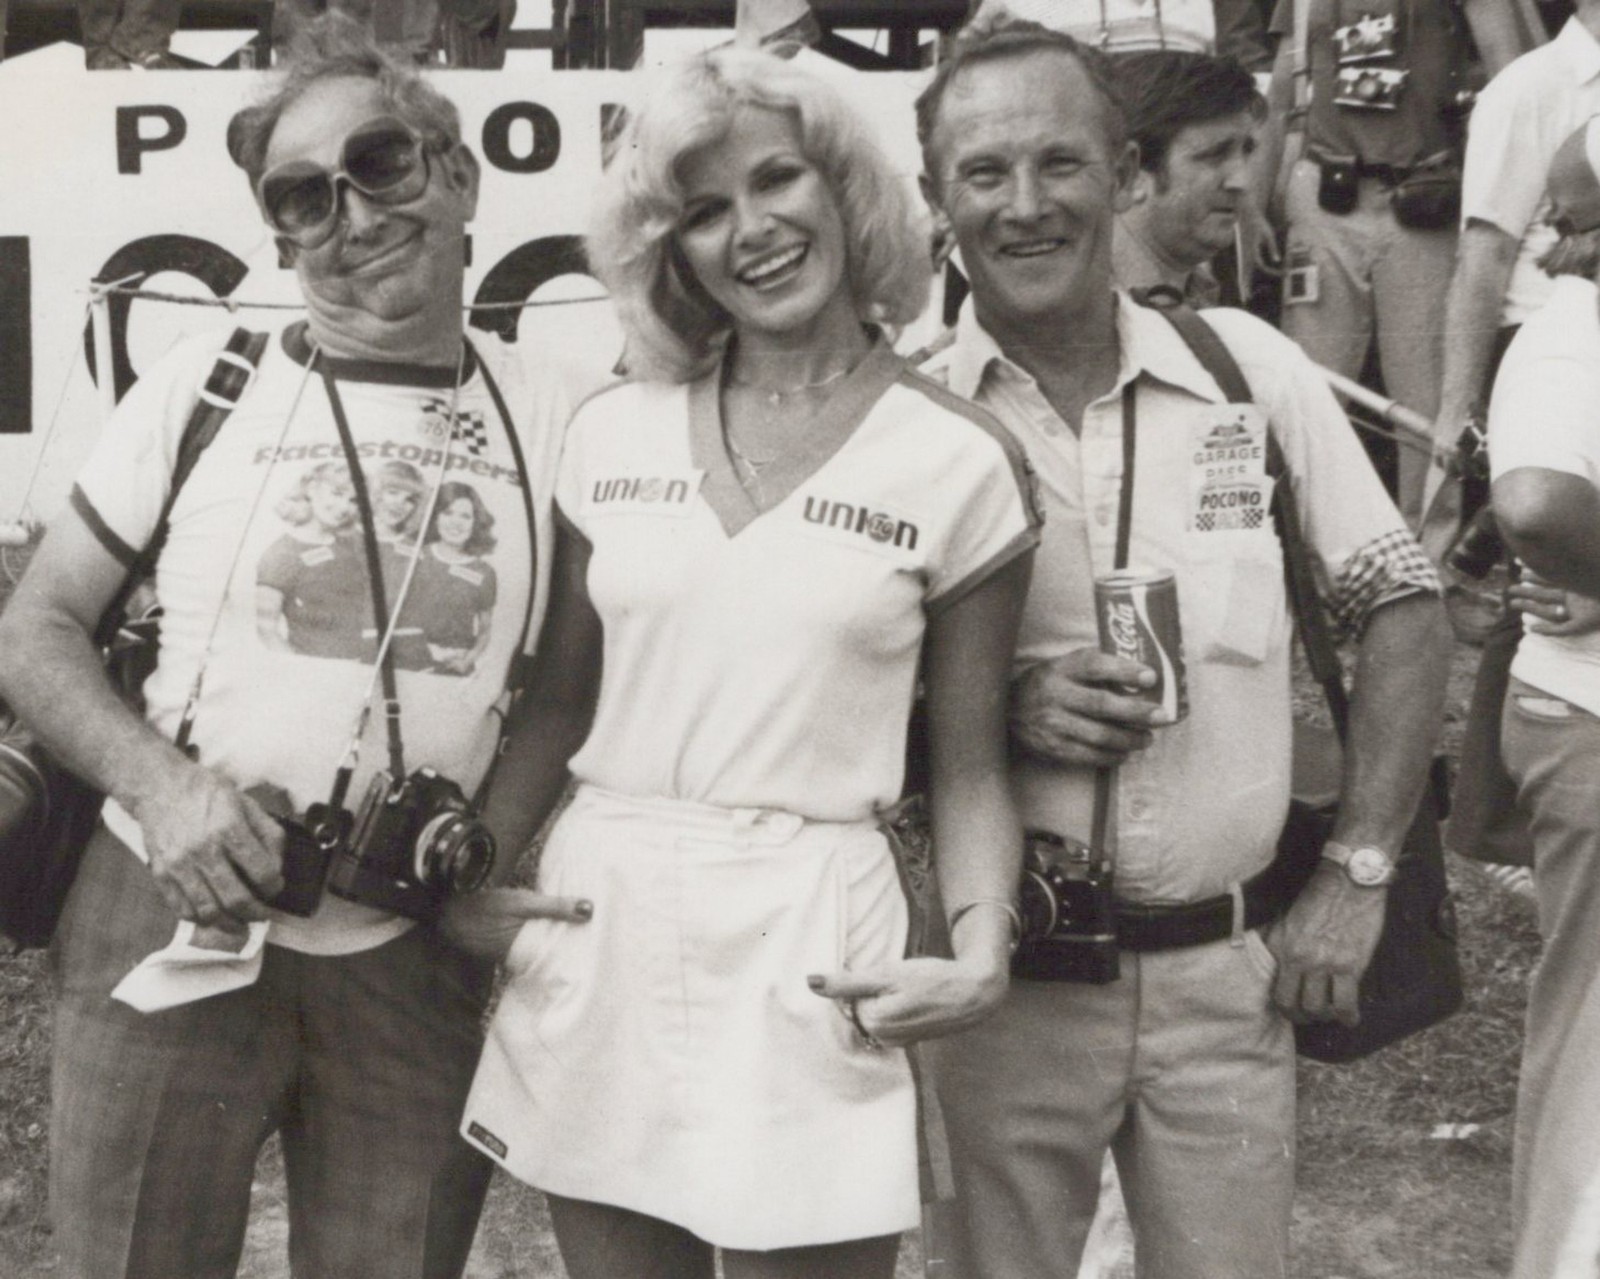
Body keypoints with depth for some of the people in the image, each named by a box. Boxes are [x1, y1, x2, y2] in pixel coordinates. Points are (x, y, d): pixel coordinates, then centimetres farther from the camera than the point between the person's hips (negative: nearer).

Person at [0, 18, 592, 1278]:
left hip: (423, 968, 1)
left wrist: (495, 845, -7)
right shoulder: (204, 385, 0)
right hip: (171, 933, 0)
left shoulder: (550, 411, 2)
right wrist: (159, 782, -14)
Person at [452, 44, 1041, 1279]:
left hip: (807, 939, -3)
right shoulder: (613, 433, 6)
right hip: (591, 915, 3)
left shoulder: (959, 462, -3)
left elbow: (969, 766, 1)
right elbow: (558, 707, 13)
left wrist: (982, 951, -13)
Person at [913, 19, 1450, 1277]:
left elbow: (1403, 610, 5)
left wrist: (1356, 874, -1)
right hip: (1003, 976, -1)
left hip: (1227, 971, 1)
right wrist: (1001, 711, -18)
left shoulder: (1250, 368, -1)